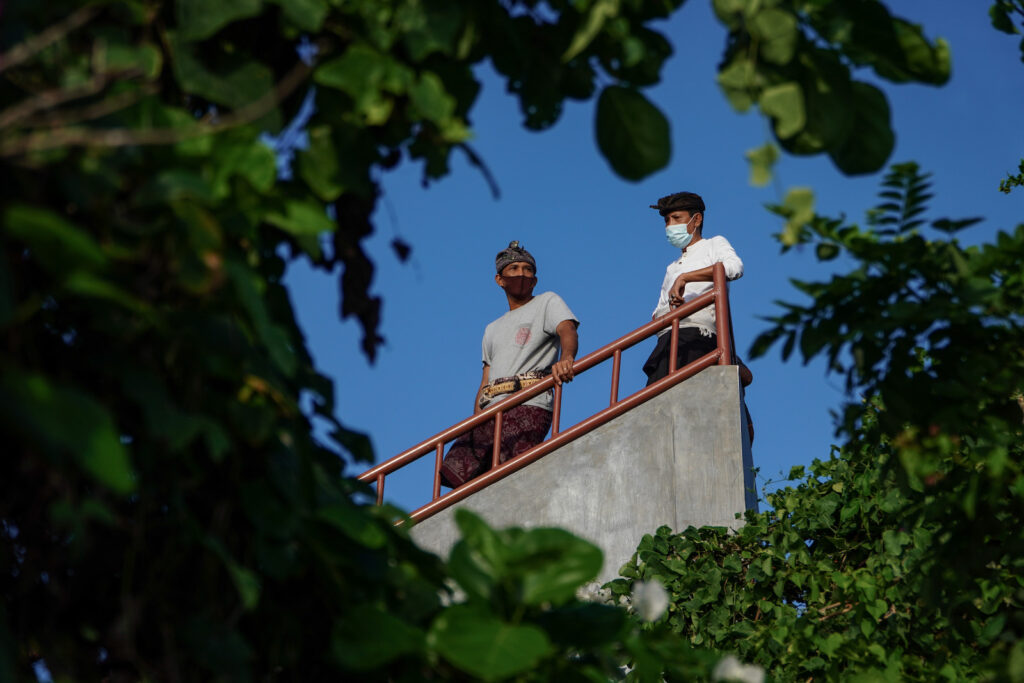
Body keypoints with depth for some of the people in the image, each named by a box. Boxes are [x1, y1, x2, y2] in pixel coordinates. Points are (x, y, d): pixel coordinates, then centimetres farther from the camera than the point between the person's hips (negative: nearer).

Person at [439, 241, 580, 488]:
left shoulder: (548, 302, 14)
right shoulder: (492, 330, 32)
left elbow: (567, 331, -8)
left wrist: (566, 358, -32)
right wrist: (474, 427, 11)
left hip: (527, 406, -6)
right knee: (456, 473, -11)